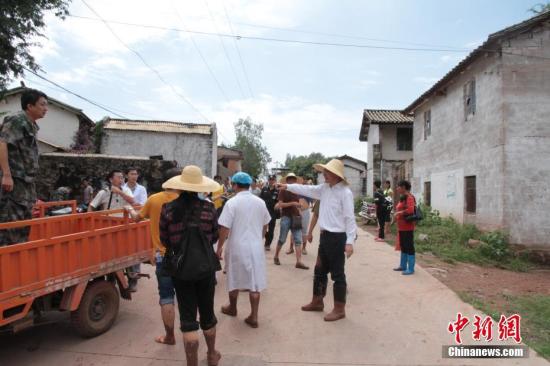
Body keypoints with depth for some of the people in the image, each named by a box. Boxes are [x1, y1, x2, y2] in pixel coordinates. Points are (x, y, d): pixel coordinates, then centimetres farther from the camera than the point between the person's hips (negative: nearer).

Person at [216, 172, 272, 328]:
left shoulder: (232, 202, -13)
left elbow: (224, 228, -14)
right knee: (255, 282, 8)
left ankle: (232, 308, 36)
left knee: (234, 280, 17)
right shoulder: (260, 202, 1)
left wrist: (219, 247, -3)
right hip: (256, 247, 3)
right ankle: (253, 317, 11)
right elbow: (265, 225, 11)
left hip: (237, 247, -3)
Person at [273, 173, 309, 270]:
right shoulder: (283, 191, -3)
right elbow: (280, 204, -15)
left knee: (298, 240, -3)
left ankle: (299, 262, -4)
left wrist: (299, 205, 9)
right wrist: (292, 203, -21)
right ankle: (276, 257, 23)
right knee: (282, 239, 4)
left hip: (296, 217, 6)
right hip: (286, 217, -5)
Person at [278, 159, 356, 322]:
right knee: (320, 270, 19)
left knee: (337, 274, 3)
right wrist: (287, 186, 21)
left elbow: (350, 218, -19)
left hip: (337, 237, -8)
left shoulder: (345, 192, -17)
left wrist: (350, 242, -22)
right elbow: (307, 189, 19)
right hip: (325, 235, 9)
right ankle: (317, 302, 35)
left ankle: (339, 309, 17)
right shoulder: (324, 188, 7)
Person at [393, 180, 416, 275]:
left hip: (407, 227, -10)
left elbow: (410, 210, -29)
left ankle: (411, 269, 4)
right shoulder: (403, 197, 15)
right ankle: (403, 266, 28)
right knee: (403, 246, 17)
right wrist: (397, 214, 8)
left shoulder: (409, 197, -15)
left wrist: (399, 213, -19)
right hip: (401, 227, 10)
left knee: (409, 247, -3)